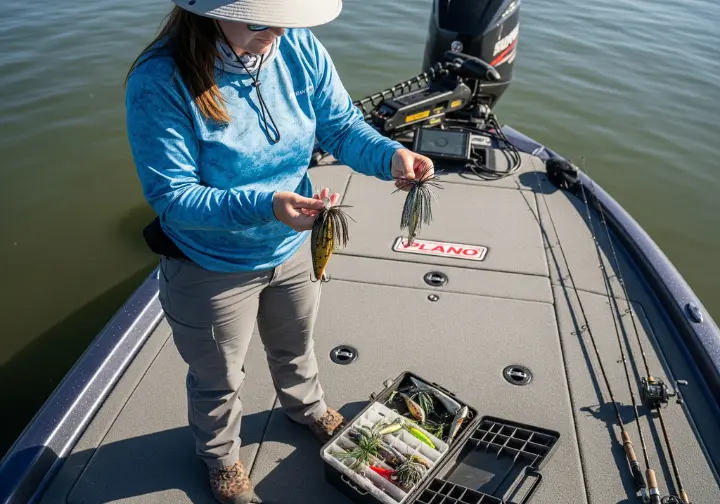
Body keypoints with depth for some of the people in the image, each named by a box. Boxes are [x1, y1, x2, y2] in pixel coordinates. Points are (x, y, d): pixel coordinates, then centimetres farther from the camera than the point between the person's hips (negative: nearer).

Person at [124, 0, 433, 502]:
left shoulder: (299, 47, -16)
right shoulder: (160, 81, -29)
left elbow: (341, 125, -8)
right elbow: (172, 197, -30)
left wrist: (389, 154, -28)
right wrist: (265, 205, -43)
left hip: (294, 248, 5)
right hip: (212, 268, -4)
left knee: (296, 346, 33)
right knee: (219, 378, 23)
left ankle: (308, 408, 68)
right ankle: (220, 454, 57)